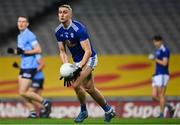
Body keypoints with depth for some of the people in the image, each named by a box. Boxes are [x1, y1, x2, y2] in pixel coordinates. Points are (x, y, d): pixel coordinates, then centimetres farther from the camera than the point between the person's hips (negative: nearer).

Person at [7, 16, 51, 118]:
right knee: (22, 92, 5)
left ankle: (45, 103, 0)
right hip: (24, 66, 10)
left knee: (23, 92, -12)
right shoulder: (20, 36, 16)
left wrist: (24, 52, -23)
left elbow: (38, 50, -19)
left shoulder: (29, 35, -13)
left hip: (30, 67, -10)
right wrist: (14, 51, 8)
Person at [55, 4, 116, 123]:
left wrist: (79, 68, -34)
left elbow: (88, 51, -27)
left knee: (76, 85, -21)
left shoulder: (78, 29, -26)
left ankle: (83, 111, 1)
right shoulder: (58, 31, -4)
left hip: (89, 59, -7)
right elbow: (62, 52, 3)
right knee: (89, 88, 11)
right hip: (77, 61, 7)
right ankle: (109, 110, 27)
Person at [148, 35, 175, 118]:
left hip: (163, 75, -9)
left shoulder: (165, 50, -9)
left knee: (161, 95, -9)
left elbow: (164, 63, -18)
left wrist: (154, 59, -12)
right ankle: (169, 107, 15)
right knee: (154, 96, 2)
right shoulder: (157, 51, 18)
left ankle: (161, 114, -6)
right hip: (157, 75, 9)